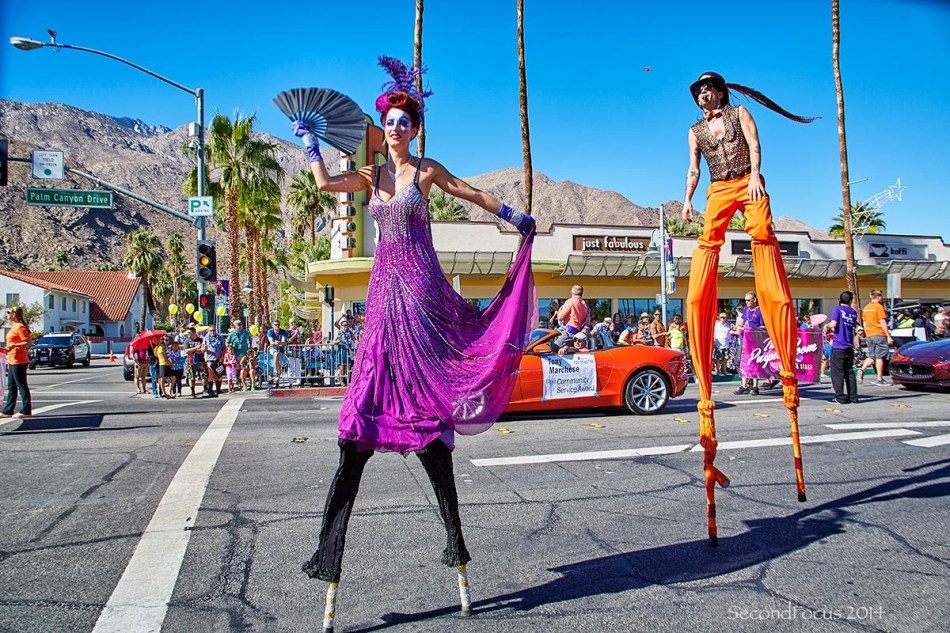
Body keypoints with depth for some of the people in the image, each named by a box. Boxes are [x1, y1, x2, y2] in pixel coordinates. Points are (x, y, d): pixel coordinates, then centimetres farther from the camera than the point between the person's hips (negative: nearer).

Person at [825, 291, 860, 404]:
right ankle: (853, 396, 14)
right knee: (849, 372, 13)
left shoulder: (837, 309, -7)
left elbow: (833, 324, -19)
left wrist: (827, 326, 3)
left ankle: (840, 397, -2)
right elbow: (854, 326, 18)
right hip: (849, 346, 6)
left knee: (838, 372, -1)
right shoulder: (853, 312, 10)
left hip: (838, 346, -5)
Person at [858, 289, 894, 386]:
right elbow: (883, 323, -12)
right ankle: (880, 379, 1)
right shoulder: (879, 307, -8)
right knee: (880, 357, -1)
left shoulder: (865, 308, 12)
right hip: (879, 334, -6)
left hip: (869, 335, 6)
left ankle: (862, 370, -12)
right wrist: (889, 336, -10)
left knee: (871, 357, 11)